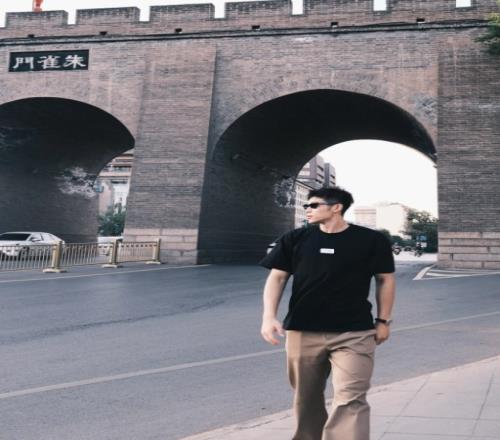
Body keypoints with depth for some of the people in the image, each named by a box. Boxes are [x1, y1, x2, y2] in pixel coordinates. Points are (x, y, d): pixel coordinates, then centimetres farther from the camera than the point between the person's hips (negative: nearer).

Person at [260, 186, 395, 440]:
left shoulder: (371, 241, -1)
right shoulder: (294, 240, 4)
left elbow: (385, 279, 7)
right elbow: (277, 277, 4)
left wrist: (383, 320, 5)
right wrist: (269, 317, -8)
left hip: (354, 334, -2)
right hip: (302, 332, 3)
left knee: (350, 399, -10)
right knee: (306, 398, 14)